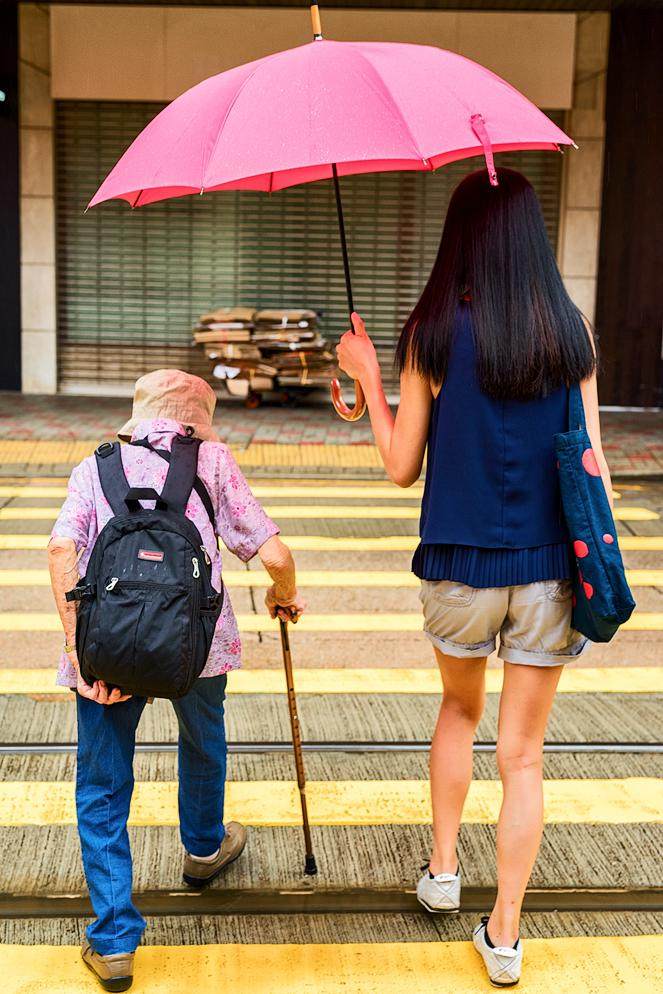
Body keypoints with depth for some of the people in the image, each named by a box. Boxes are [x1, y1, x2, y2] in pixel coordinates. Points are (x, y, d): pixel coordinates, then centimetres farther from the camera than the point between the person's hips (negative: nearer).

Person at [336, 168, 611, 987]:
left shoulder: (434, 331, -6)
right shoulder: (569, 332, -1)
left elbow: (401, 467, -3)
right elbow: (592, 465, 0)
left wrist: (366, 377, 8)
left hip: (459, 567, -1)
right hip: (547, 570, 1)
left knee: (459, 710, 27)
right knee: (522, 751, 11)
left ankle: (442, 871, 32)